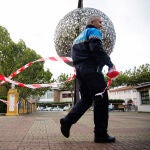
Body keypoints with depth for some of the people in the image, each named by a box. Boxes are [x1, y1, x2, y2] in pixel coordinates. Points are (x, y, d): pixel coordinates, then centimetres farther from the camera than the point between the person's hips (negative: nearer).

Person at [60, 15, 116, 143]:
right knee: (101, 99, -6)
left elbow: (74, 54, 26)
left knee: (86, 99, 13)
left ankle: (67, 121, 1)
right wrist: (110, 63, -14)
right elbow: (96, 49, -16)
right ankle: (101, 134, -6)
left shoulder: (80, 36, 30)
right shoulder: (94, 31, 2)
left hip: (80, 69, 9)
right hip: (91, 69, -9)